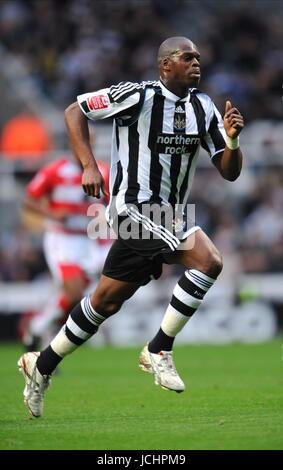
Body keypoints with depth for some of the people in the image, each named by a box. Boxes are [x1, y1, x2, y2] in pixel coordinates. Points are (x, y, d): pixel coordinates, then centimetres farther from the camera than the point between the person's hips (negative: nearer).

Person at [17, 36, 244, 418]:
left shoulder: (203, 107, 7)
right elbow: (74, 111, -3)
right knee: (208, 261, -21)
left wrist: (232, 140, -13)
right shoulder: (139, 96, -12)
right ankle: (158, 351, -7)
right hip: (136, 211, -7)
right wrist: (89, 166, -13)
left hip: (171, 217, 7)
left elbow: (229, 172, 8)